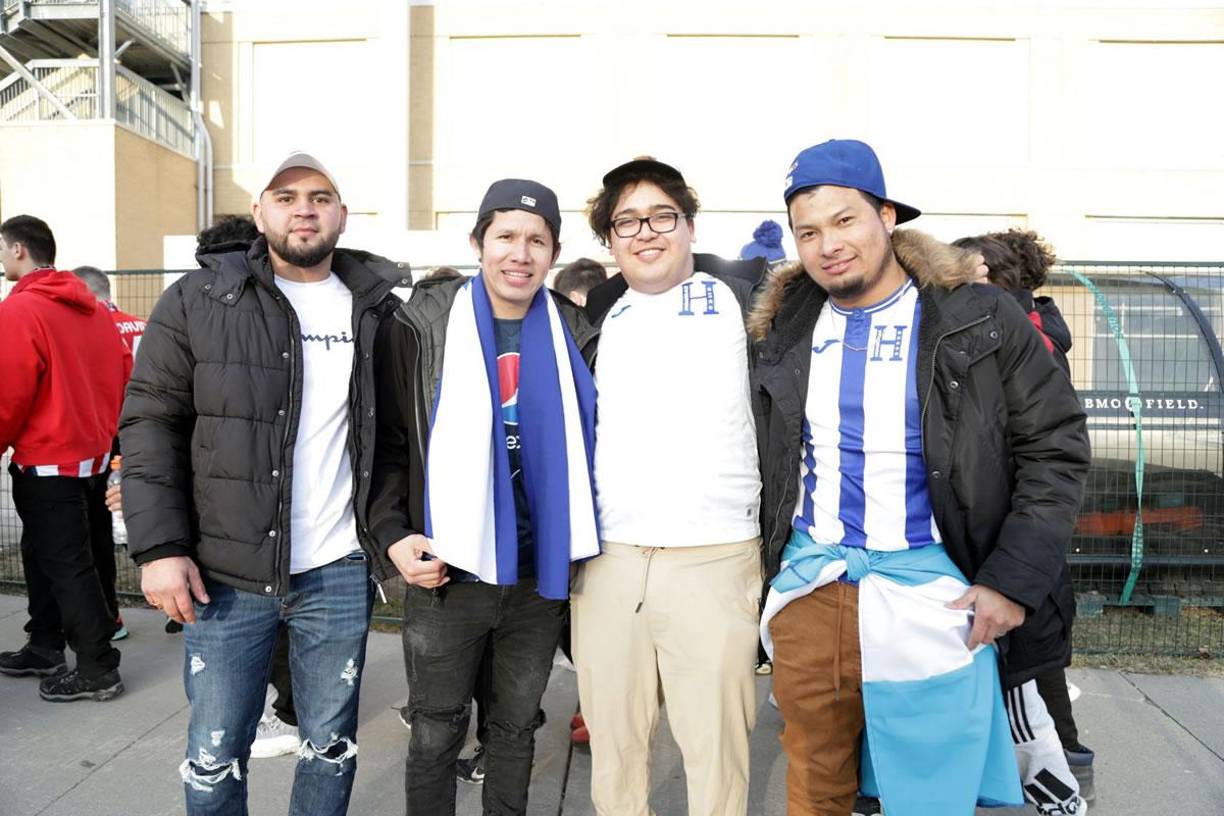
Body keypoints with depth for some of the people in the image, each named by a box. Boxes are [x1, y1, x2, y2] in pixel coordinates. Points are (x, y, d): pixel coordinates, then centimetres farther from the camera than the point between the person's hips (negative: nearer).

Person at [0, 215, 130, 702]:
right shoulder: (89, 306, 8)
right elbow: (121, 372, 11)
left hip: (47, 461, -8)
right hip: (88, 449, 8)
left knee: (67, 565, -1)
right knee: (43, 553, 21)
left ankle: (98, 671, 5)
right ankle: (45, 649, 32)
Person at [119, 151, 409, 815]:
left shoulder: (378, 310, 5)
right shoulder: (198, 300, -1)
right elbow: (150, 423, -2)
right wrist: (159, 546, -8)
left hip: (341, 574, 2)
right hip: (226, 574, -1)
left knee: (332, 747, 15)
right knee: (214, 755, 10)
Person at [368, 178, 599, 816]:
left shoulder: (573, 336, 3)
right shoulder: (421, 326, -4)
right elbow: (387, 440, -2)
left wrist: (577, 543, 5)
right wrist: (393, 534, -13)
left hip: (540, 576, 3)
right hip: (447, 572, -2)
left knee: (517, 727, 18)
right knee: (435, 735, 11)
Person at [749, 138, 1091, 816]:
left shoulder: (977, 320, -4)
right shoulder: (785, 329, 5)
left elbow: (1055, 447, -2)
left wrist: (1013, 581, -8)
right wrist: (771, 568, 9)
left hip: (930, 596, -2)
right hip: (808, 589, 3)